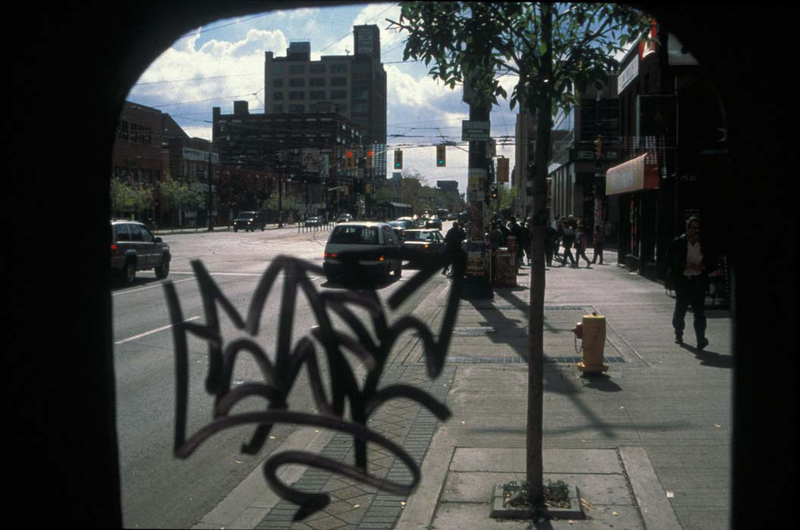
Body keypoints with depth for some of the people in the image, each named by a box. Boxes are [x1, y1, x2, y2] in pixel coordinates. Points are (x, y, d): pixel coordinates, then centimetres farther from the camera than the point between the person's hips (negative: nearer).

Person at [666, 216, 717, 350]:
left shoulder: (705, 244, 3)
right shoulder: (677, 243, -2)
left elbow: (713, 262, 10)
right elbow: (670, 262, -3)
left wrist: (703, 266, -10)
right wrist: (686, 265, -16)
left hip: (699, 282, 0)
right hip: (682, 280, 0)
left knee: (699, 310, -9)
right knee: (680, 308, 9)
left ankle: (701, 339, -10)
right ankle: (678, 334, 32)